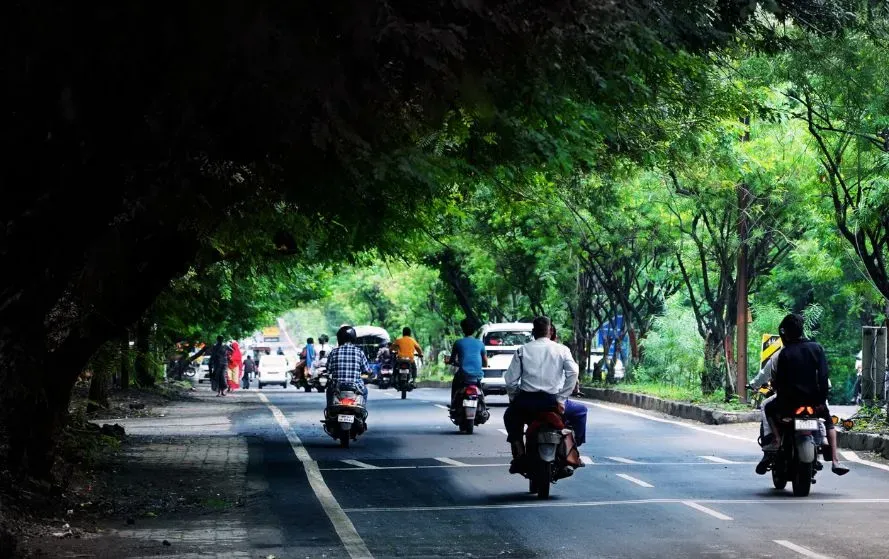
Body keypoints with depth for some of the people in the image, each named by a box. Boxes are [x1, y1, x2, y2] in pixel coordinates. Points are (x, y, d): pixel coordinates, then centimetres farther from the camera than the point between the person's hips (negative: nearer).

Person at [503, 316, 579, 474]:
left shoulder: (523, 350, 4)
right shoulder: (562, 350, 4)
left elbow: (510, 379, -2)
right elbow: (573, 372, -12)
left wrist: (514, 399, 16)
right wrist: (561, 399, -5)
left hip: (527, 399, 0)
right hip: (552, 401, 0)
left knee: (510, 417, 30)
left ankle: (519, 454, 11)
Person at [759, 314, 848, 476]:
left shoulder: (785, 353, -5)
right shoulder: (816, 348, 0)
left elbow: (779, 381, -5)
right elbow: (823, 376, -5)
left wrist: (781, 398, 11)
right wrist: (822, 400, -2)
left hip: (790, 401, -2)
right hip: (813, 399, 2)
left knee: (769, 409, 27)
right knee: (829, 420, 27)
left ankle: (777, 440, 1)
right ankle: (835, 461, 10)